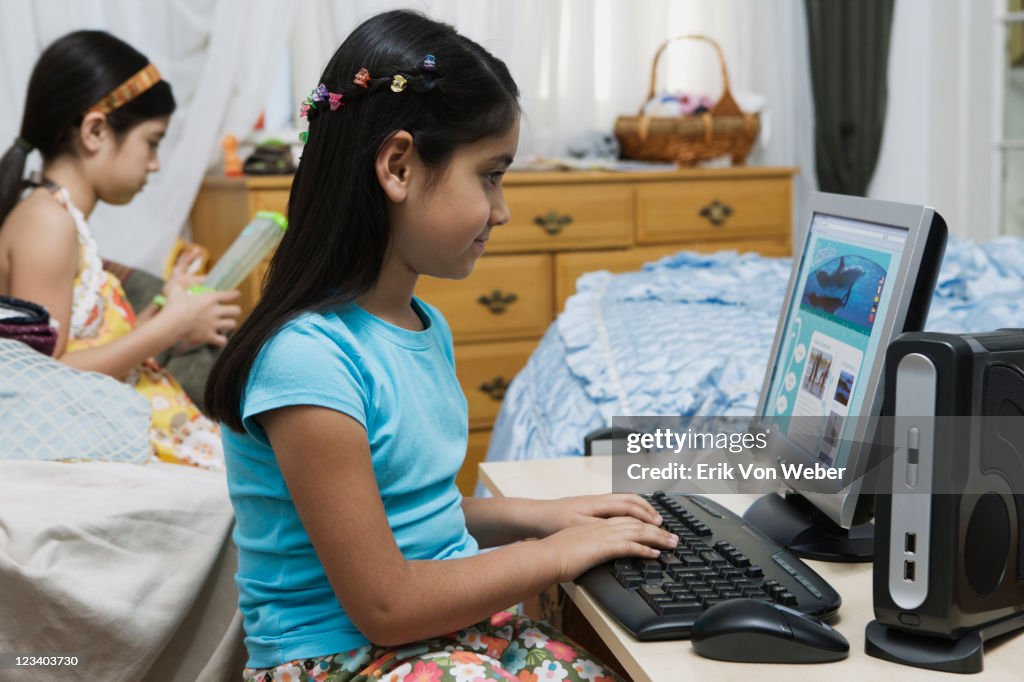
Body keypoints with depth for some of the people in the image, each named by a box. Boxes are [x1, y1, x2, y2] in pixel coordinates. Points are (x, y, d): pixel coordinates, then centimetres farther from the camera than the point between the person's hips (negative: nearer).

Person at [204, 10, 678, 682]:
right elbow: (384, 606, -18)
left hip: (458, 625, 8)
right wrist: (558, 552, -10)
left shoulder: (426, 325, 7)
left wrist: (532, 514, 5)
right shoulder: (311, 355, -21)